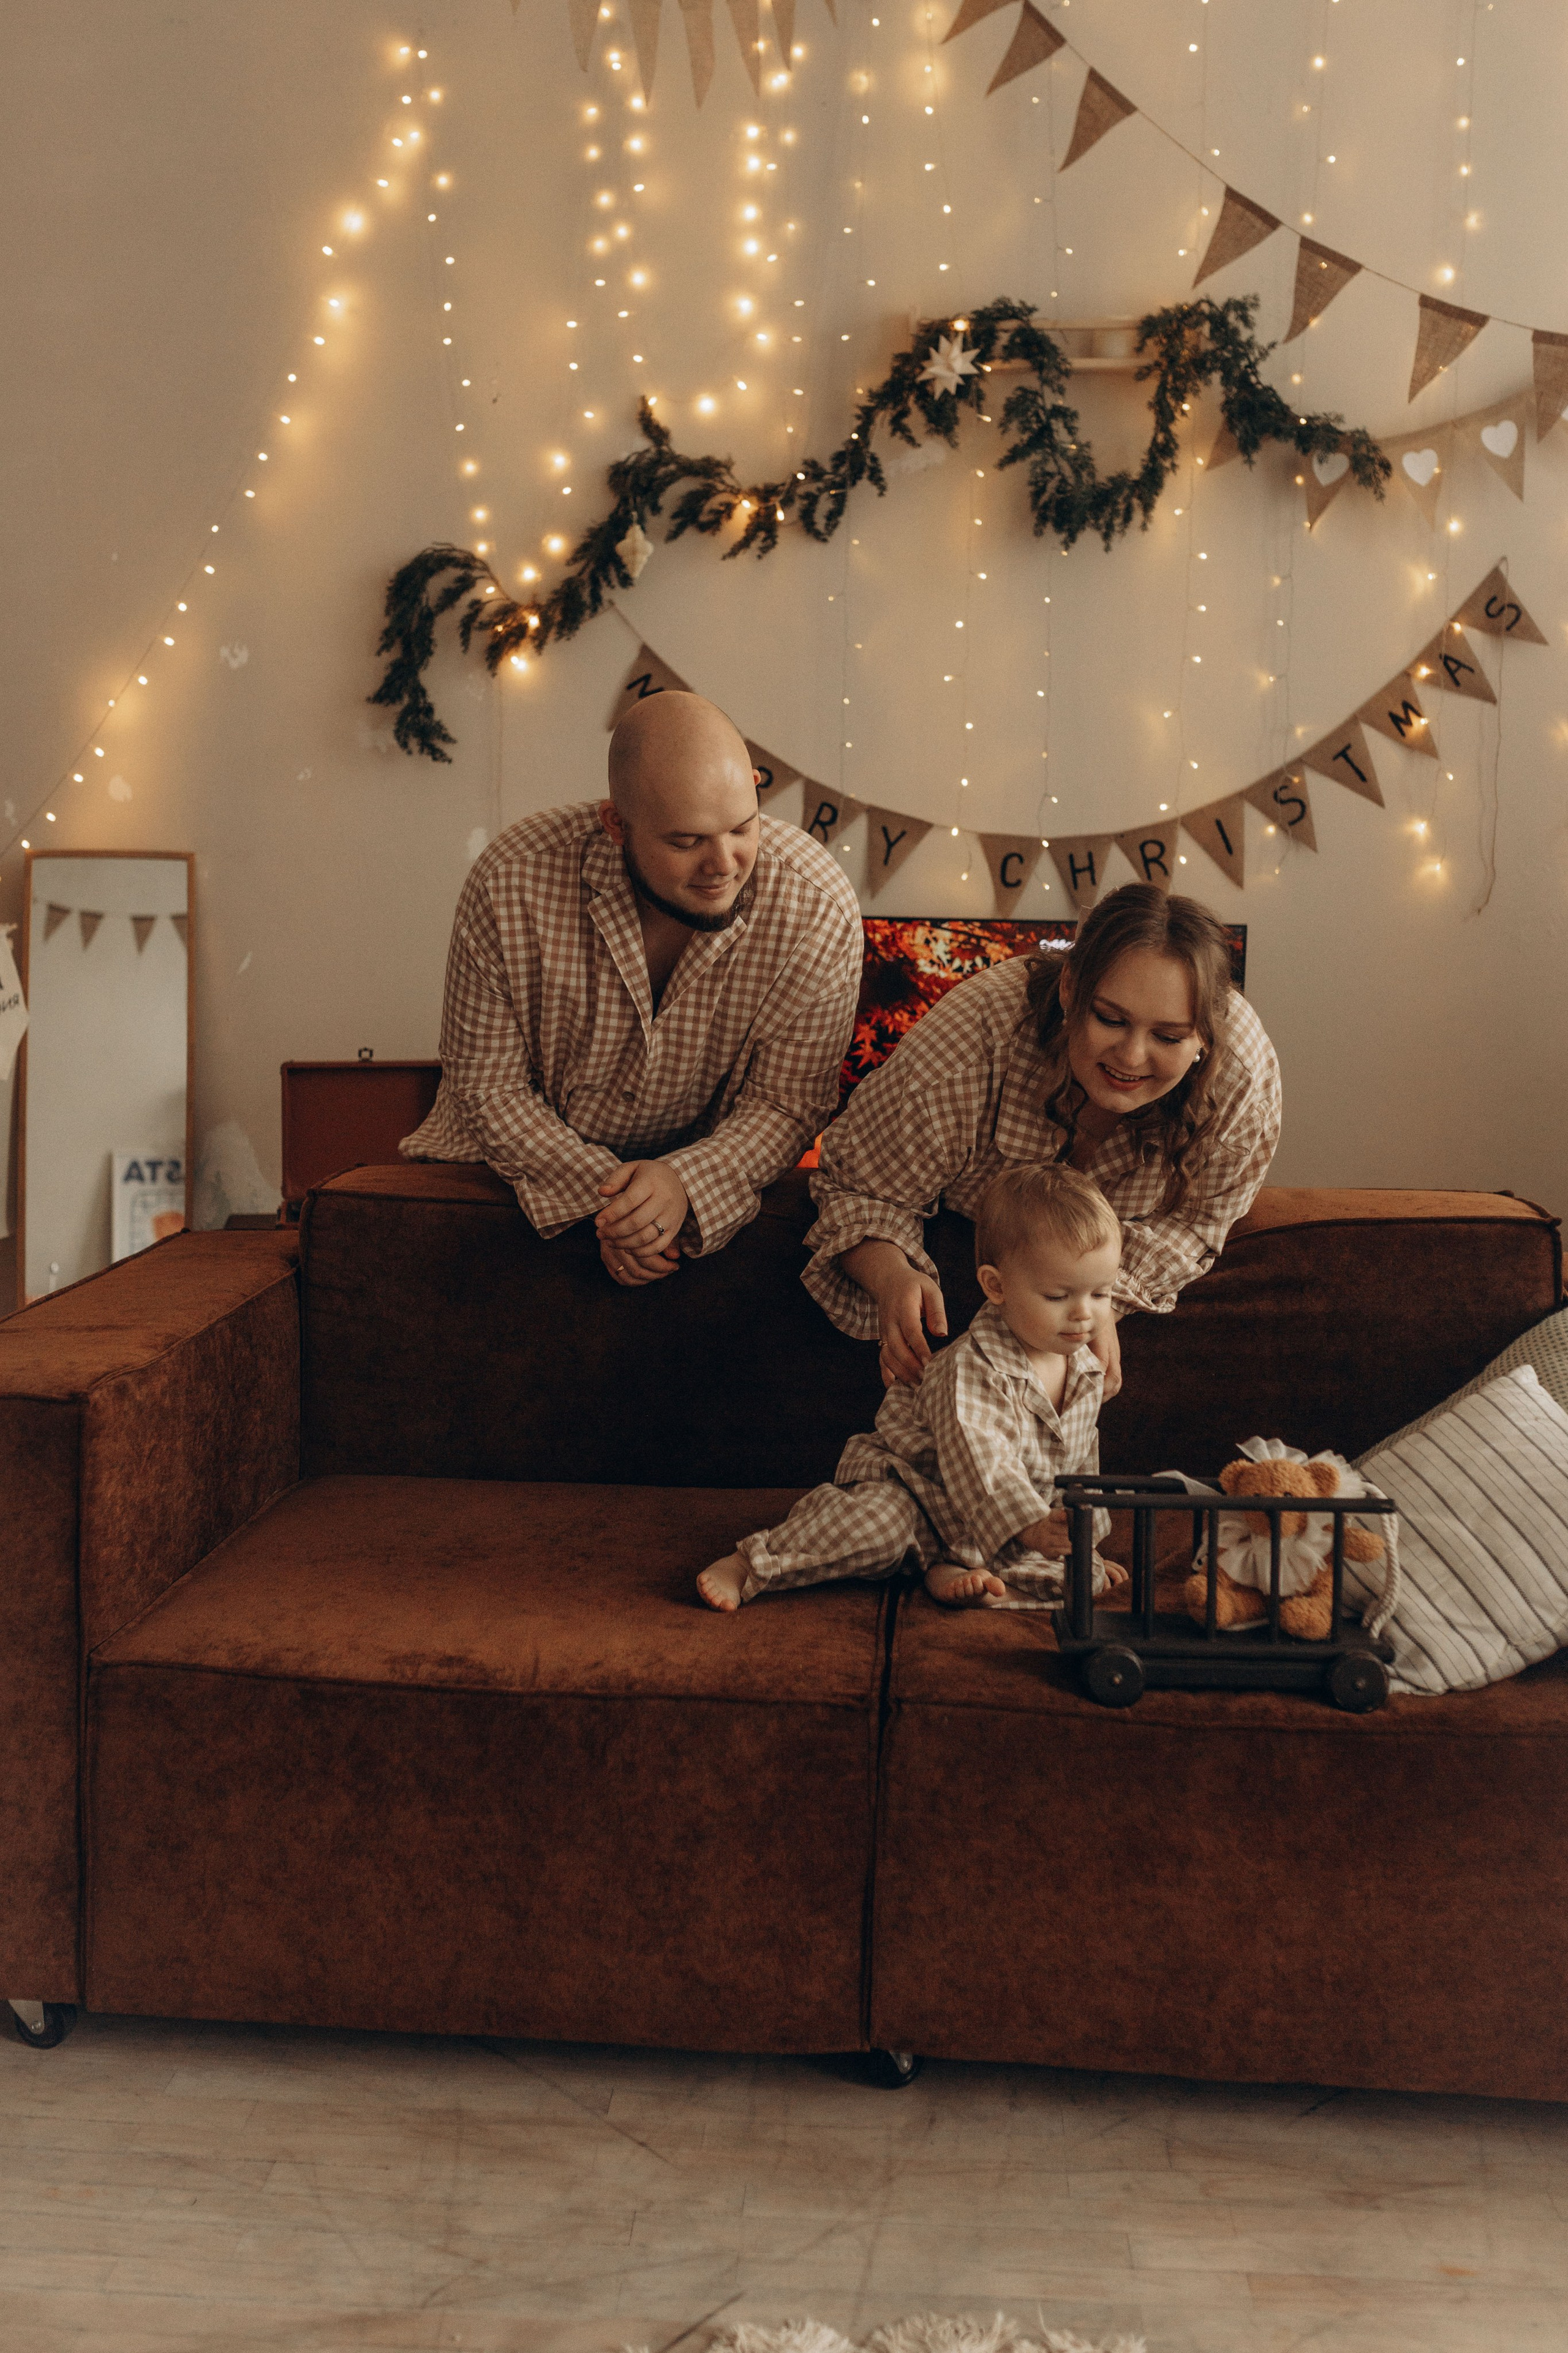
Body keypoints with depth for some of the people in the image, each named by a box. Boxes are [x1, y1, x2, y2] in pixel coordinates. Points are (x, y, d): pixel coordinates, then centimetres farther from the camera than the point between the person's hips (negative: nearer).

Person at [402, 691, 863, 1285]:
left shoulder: (819, 909, -20)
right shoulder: (510, 882, -22)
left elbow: (787, 1104, -13)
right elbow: (488, 1085, -13)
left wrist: (685, 1183, -33)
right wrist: (602, 1197, -28)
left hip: (711, 1172, -1)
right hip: (532, 1164, 1)